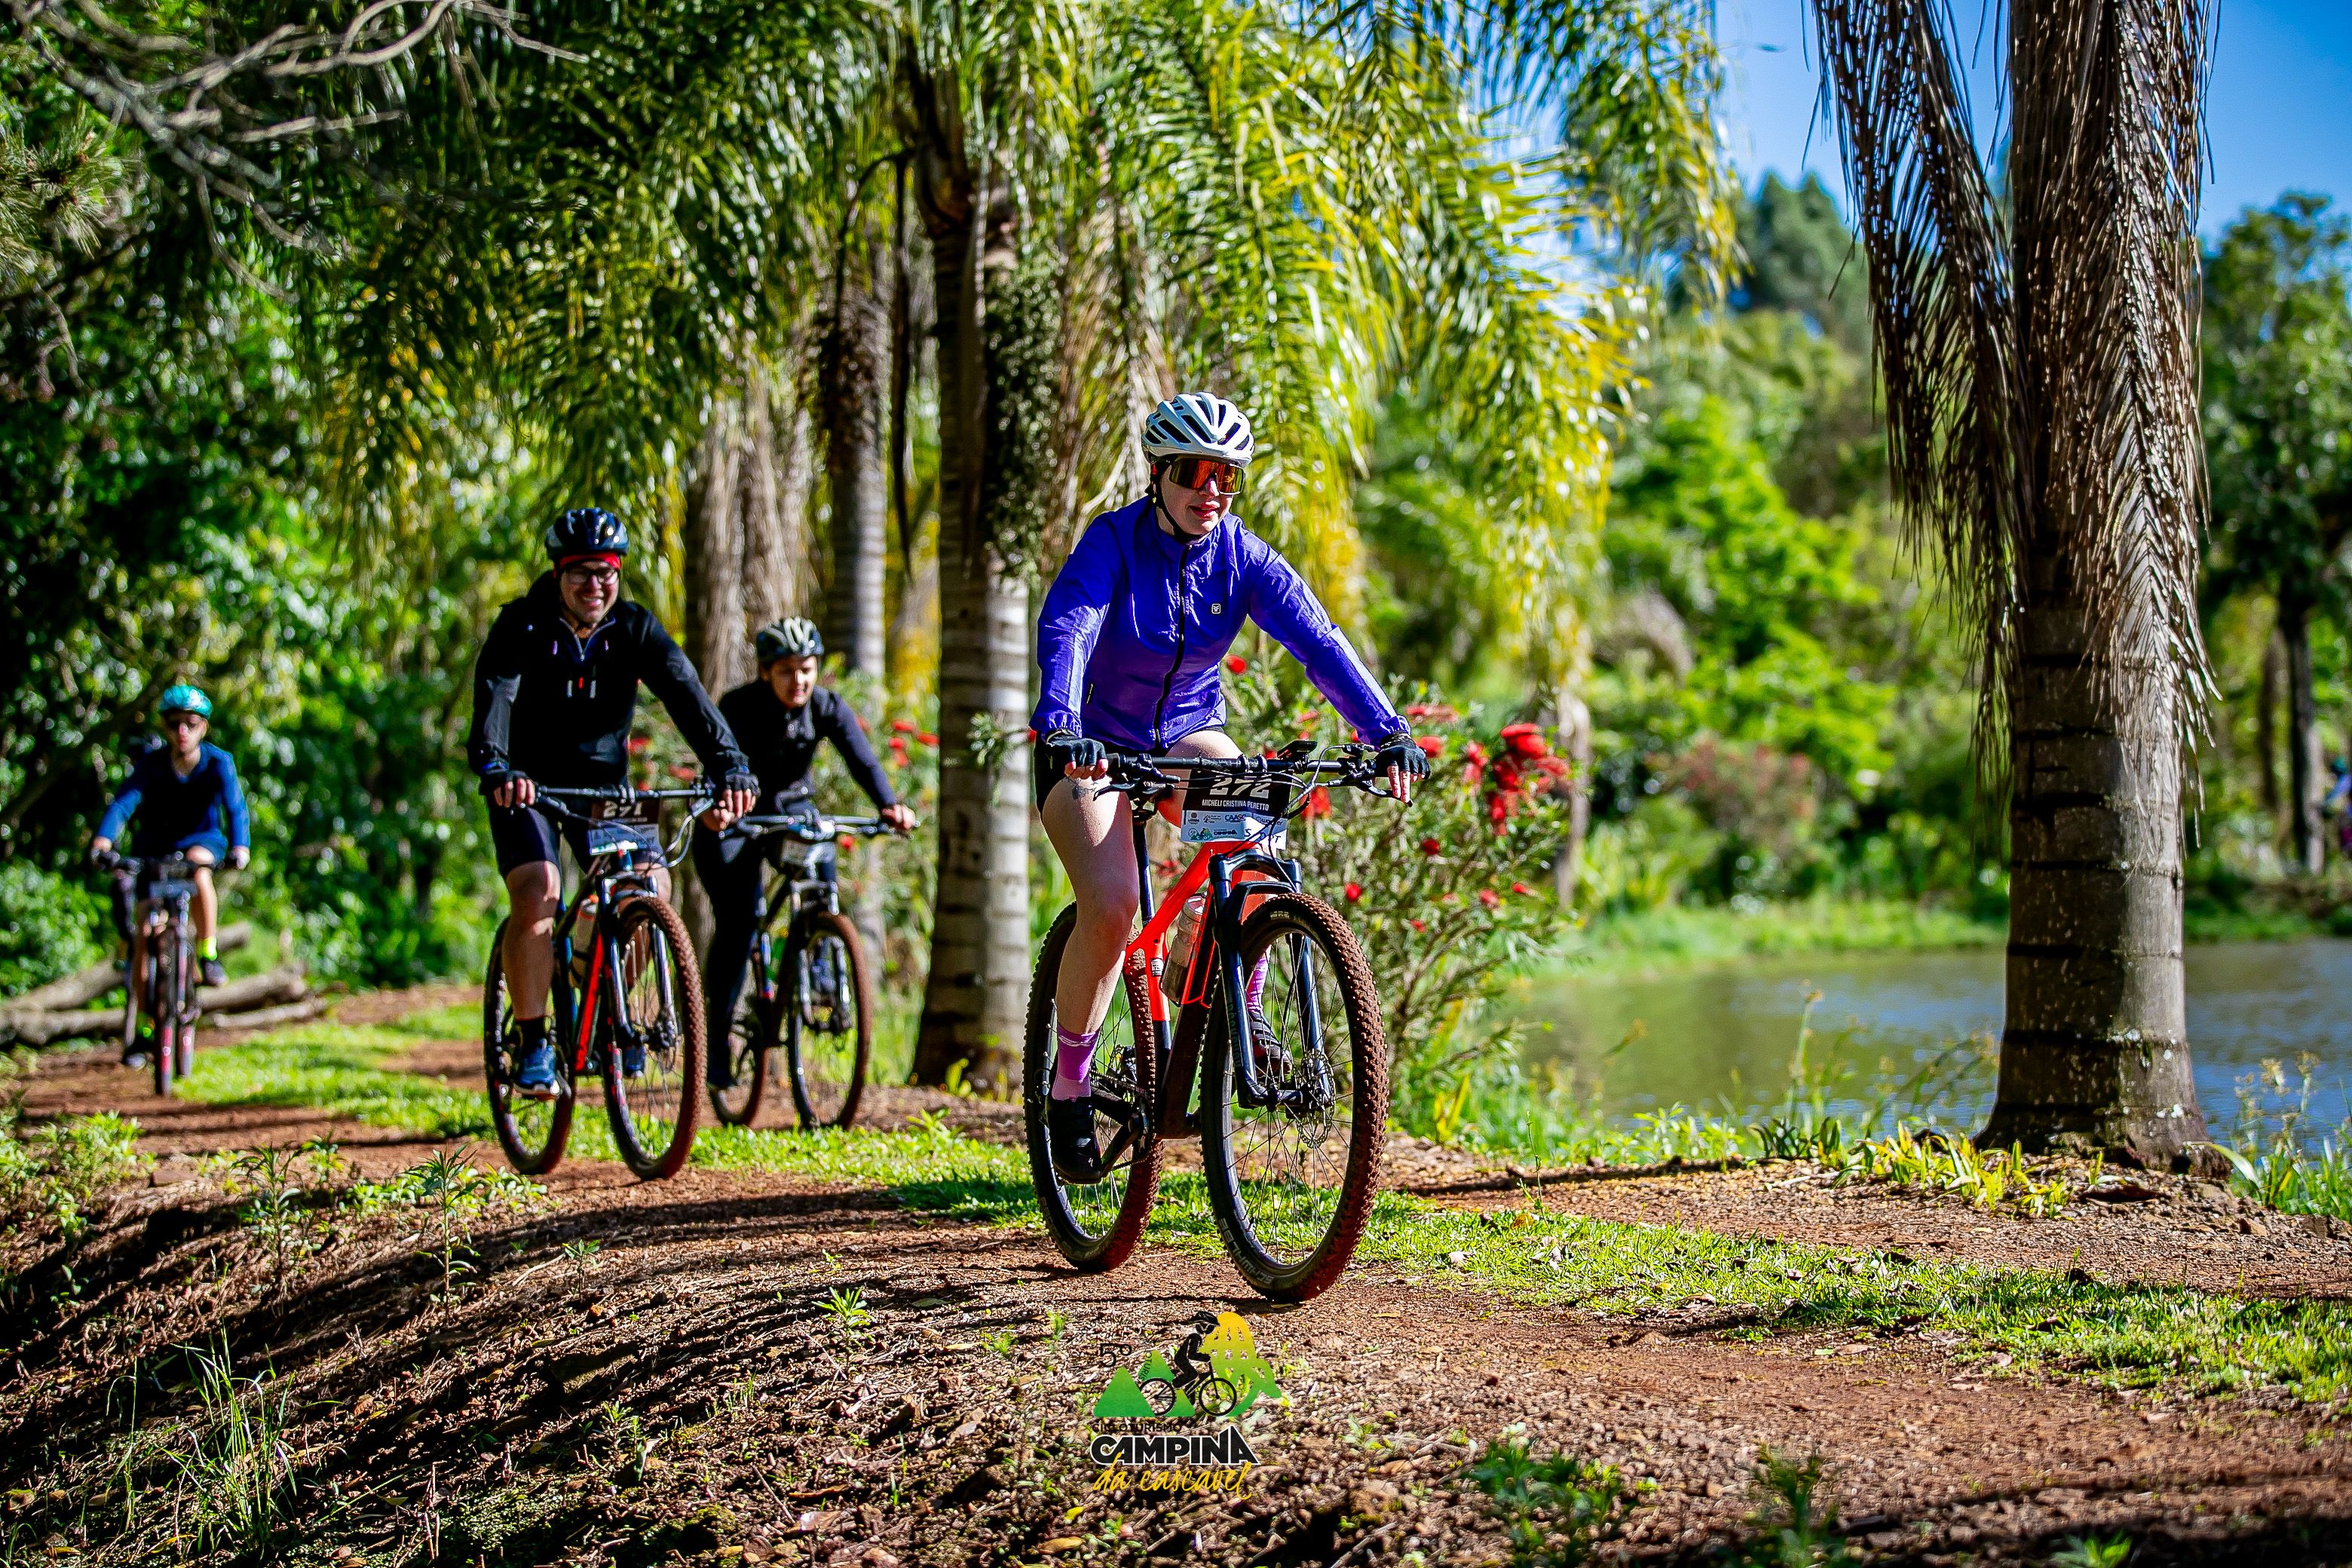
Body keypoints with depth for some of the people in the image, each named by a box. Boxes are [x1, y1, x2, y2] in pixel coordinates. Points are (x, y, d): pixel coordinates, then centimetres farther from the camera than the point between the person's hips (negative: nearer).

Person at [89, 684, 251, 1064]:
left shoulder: (218, 763, -17)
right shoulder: (152, 763, -16)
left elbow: (236, 807, -28)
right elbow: (124, 802, -29)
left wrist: (240, 848, -47)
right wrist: (102, 841, -46)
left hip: (201, 840, -1)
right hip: (154, 847, 1)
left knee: (198, 864, -38)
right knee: (143, 932, -6)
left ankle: (208, 954, -23)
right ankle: (144, 1026, 4)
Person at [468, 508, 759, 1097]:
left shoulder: (634, 628, -9)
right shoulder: (522, 627, -16)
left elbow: (686, 694, -22)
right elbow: (495, 696, -33)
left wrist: (730, 766, -38)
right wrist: (495, 768, -53)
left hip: (602, 782, 3)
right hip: (528, 786, -3)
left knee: (651, 887, -16)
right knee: (537, 893, -25)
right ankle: (534, 1045, -14)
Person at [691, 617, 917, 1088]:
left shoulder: (828, 707, -14)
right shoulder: (738, 707, -22)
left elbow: (862, 760, -27)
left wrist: (889, 805, -47)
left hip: (792, 808, 3)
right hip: (734, 819, -3)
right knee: (737, 921, -18)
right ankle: (717, 1036, -10)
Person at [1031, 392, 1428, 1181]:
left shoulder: (1241, 556, -10)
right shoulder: (1113, 541, -19)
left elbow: (1317, 641, -21)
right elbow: (1065, 630, -35)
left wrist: (1388, 732, -35)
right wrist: (1060, 729, -54)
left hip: (1187, 732, 3)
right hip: (1092, 745, -3)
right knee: (1111, 907, -23)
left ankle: (1240, 1008, -11)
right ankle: (1067, 1092, -5)